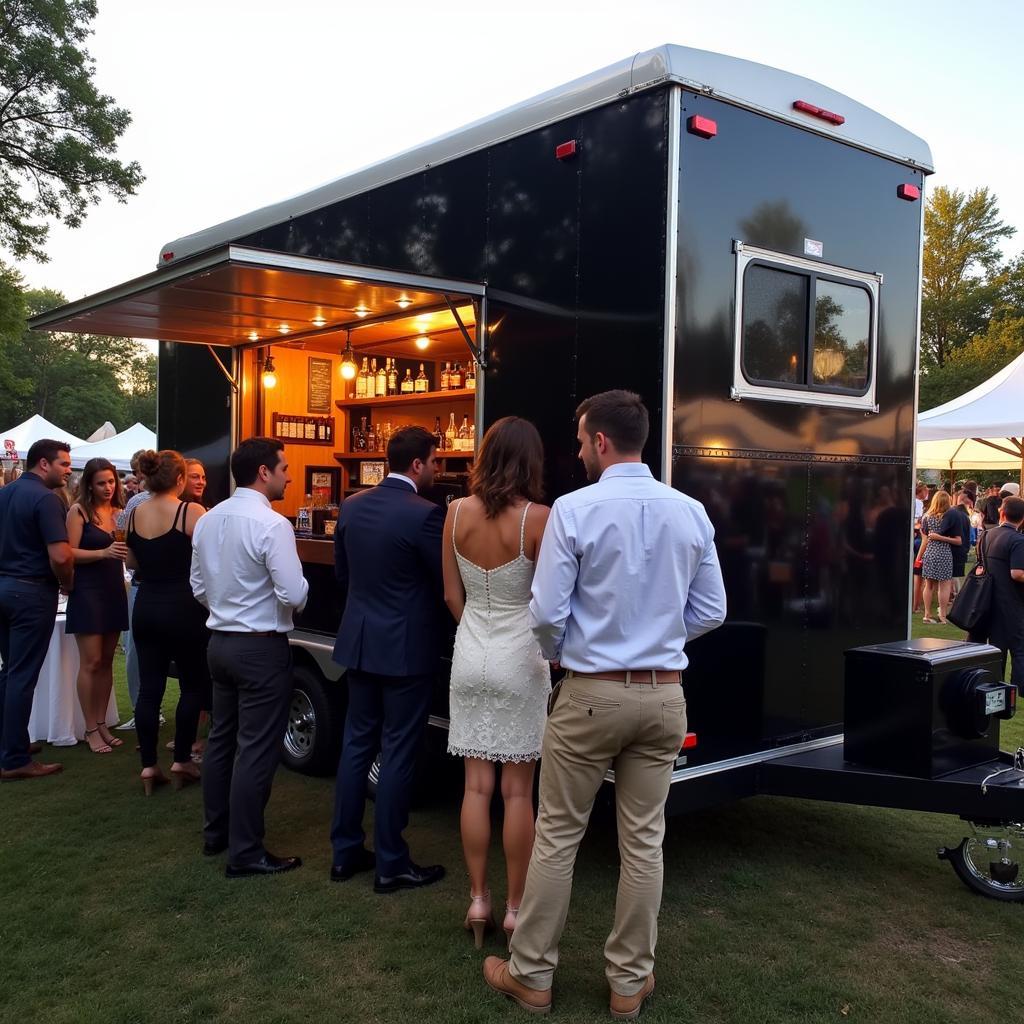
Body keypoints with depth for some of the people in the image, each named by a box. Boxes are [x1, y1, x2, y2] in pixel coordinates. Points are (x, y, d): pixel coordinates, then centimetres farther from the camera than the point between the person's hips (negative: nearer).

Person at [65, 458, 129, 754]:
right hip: (88, 591, -5)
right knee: (91, 662, -4)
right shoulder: (79, 511, -5)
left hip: (114, 590, 5)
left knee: (107, 661, 9)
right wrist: (104, 553, -24)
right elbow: (70, 553, -12)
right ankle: (91, 730, 4)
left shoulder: (120, 512, 9)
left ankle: (102, 724, 17)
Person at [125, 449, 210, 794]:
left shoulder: (135, 514, 4)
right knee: (194, 684, 10)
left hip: (146, 608, 5)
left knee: (149, 687, 8)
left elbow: (132, 562, 14)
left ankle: (148, 766, 10)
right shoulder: (191, 512, -14)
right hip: (183, 608, -5)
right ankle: (181, 761, 13)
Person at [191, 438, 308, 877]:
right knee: (256, 749, 0)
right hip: (261, 648, -8)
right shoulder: (271, 525, -18)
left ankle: (215, 833, 32)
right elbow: (294, 595, -21)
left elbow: (199, 587, 12)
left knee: (221, 738, 19)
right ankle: (245, 852, 7)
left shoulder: (207, 520, 5)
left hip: (220, 642, 8)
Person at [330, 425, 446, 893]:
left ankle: (345, 851, 24)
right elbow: (446, 583, -11)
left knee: (356, 742, 15)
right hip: (407, 647, -6)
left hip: (359, 641, 7)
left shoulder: (351, 506, 3)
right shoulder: (425, 514, -18)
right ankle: (390, 863, 12)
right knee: (398, 753, 3)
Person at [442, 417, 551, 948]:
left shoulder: (457, 512, -2)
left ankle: (478, 900, 20)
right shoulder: (537, 518, -14)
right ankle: (515, 907, 16)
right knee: (518, 790, 6)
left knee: (476, 785, 11)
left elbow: (452, 595, 4)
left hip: (471, 655, 4)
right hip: (520, 659, -3)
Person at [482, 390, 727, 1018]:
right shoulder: (691, 512, -1)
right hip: (664, 695, 4)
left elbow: (547, 613, -12)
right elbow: (710, 611, 4)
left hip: (593, 694, -4)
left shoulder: (575, 510, -13)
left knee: (557, 836, 10)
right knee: (644, 842, 12)